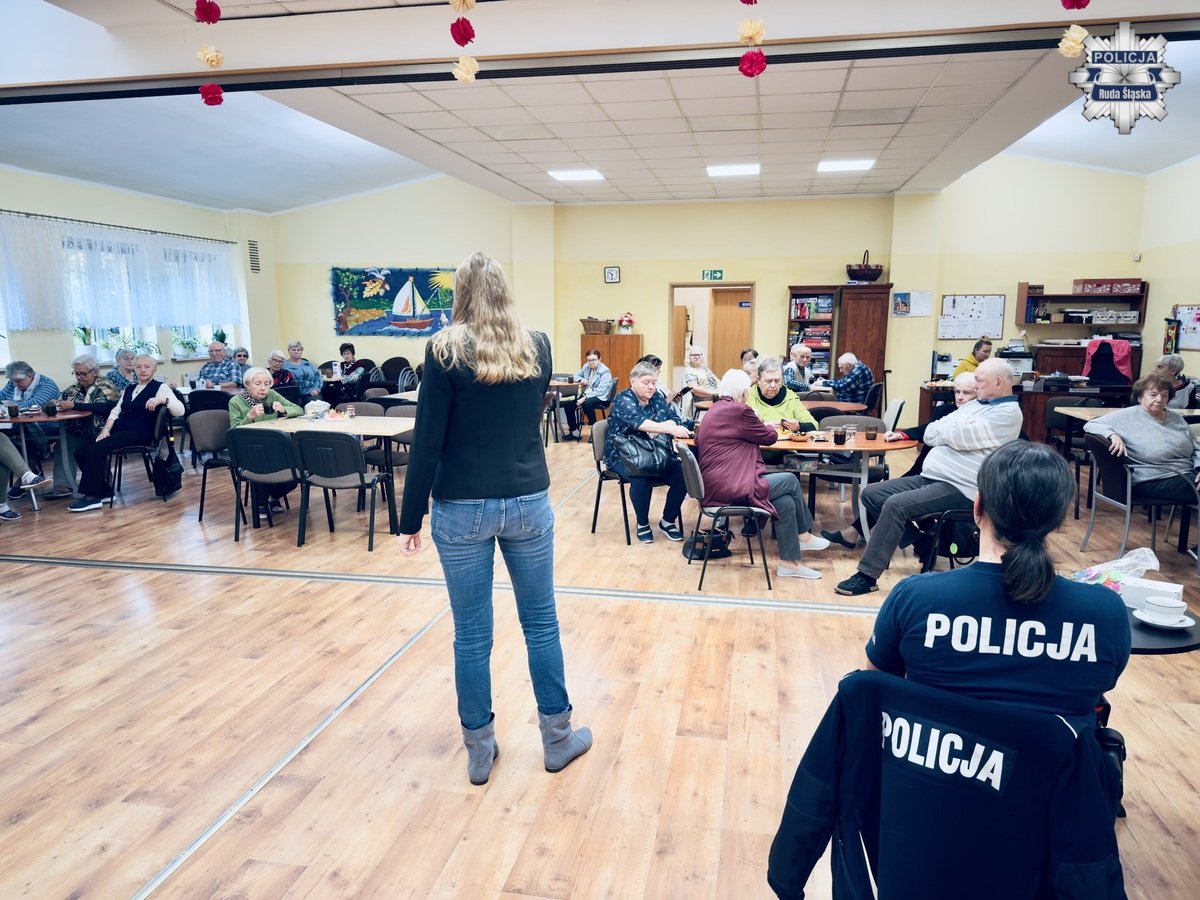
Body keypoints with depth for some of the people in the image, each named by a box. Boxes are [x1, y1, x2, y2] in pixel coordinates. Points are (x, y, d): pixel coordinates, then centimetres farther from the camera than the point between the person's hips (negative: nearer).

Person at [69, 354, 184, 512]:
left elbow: (180, 410, -14)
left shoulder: (160, 387, 1)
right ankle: (104, 491, -1)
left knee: (96, 449, -26)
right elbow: (115, 411, 16)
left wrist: (162, 399, -32)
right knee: (81, 451, -11)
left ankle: (92, 497, -17)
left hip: (139, 433, -7)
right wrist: (106, 429, -2)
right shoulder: (129, 389, 23)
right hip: (119, 429, 8)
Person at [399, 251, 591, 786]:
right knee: (541, 622, 14)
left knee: (471, 634, 9)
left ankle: (479, 749, 24)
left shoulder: (446, 351, -9)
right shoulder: (538, 348, 2)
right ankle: (558, 737, 28)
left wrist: (412, 516, -2)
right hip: (529, 502, 3)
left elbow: (428, 441, -9)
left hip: (462, 509, -2)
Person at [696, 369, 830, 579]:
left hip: (714, 486, 10)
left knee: (786, 501, 7)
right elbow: (769, 437, -2)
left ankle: (789, 562, 11)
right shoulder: (738, 411, -14)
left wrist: (761, 428, 21)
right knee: (790, 481, 3)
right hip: (731, 489, -10)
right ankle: (803, 536, 23)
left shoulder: (715, 410, 16)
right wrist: (769, 427, 23)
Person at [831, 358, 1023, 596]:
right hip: (928, 477, 10)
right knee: (870, 493, 3)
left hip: (957, 488, -10)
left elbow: (957, 437, -21)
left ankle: (867, 576, -22)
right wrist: (954, 431, -7)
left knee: (896, 505, -28)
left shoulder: (1008, 412, -9)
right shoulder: (975, 405, 19)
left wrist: (946, 427, 0)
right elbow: (929, 434, 12)